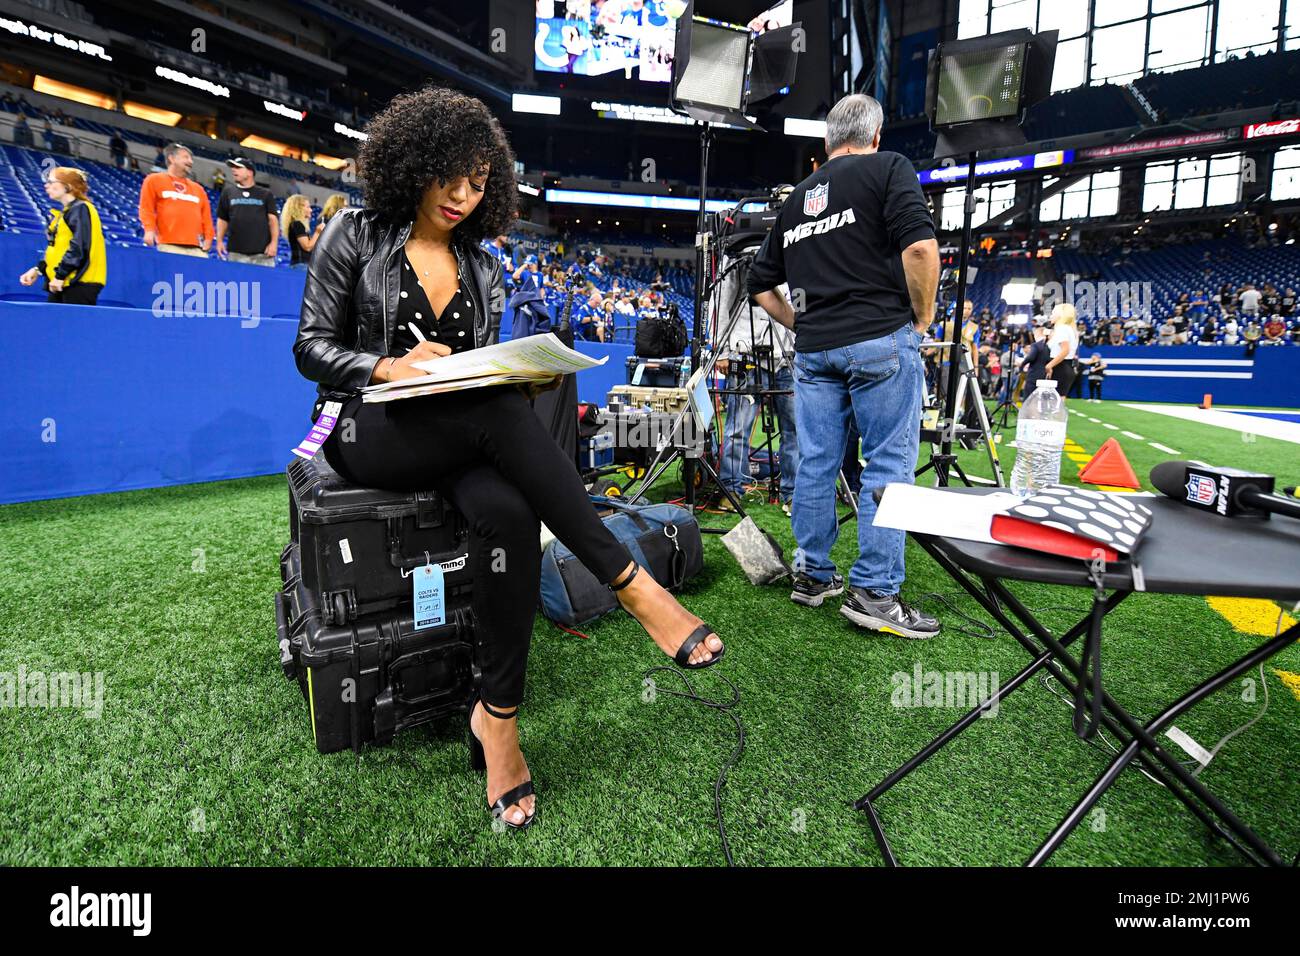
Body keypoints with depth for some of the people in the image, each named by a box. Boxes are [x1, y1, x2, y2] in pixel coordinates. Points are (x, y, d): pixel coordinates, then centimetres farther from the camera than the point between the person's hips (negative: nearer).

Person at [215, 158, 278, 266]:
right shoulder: (228, 192, 16)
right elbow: (222, 219, 17)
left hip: (263, 252, -2)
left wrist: (274, 242, -7)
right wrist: (220, 240, 6)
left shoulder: (265, 194, 12)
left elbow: (273, 219, 5)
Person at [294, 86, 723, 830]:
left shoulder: (482, 271, 16)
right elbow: (312, 347, 0)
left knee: (508, 512, -34)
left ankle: (498, 716, -24)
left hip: (462, 437, 3)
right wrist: (390, 365, -19)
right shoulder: (356, 237, 6)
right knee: (497, 412, -36)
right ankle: (632, 586, -37)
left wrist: (523, 378, -7)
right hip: (369, 432, -3)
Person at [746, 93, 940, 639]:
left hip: (813, 350, 6)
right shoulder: (887, 168, 2)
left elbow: (761, 286, 20)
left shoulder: (795, 199, 18)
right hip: (882, 341, -5)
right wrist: (922, 318, -3)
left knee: (815, 464, 8)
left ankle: (812, 577, 18)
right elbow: (919, 246, -15)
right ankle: (874, 593, 1)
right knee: (888, 466, -1)